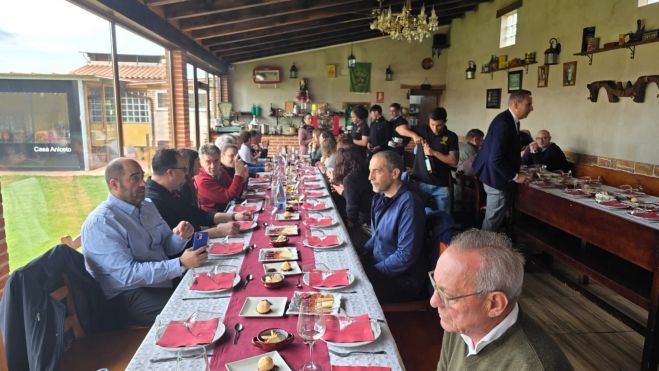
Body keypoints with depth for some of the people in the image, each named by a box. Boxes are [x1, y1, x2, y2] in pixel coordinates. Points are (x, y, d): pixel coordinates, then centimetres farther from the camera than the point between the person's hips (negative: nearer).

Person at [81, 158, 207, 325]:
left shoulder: (148, 206, 9)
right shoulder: (100, 223, -16)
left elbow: (167, 246, 14)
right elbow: (128, 274, -22)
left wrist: (180, 237, -10)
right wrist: (181, 264, -27)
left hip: (165, 279, 8)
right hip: (129, 295, -7)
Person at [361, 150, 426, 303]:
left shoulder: (409, 203, -21)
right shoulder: (381, 197, 5)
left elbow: (406, 256, -23)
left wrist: (368, 272, -17)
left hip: (403, 279, -8)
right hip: (378, 264, 8)